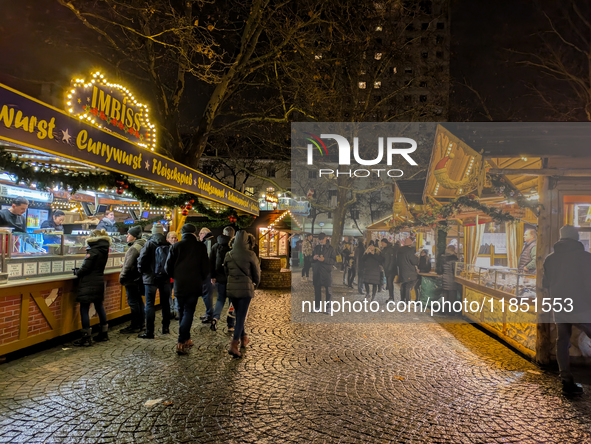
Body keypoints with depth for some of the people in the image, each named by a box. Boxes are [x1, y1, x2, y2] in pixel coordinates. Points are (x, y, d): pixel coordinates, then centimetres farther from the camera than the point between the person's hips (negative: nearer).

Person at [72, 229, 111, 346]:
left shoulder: (93, 251, -15)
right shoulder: (104, 250, 10)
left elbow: (86, 268, -17)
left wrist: (77, 272, 3)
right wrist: (79, 271, 16)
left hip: (89, 283, -9)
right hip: (99, 282, 9)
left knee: (84, 309, -2)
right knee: (99, 307, 17)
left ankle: (86, 338, 0)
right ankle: (104, 333, 26)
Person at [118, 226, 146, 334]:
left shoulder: (134, 248, -19)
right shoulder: (142, 245, 12)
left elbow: (128, 265, -22)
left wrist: (122, 277, -12)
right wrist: (124, 266, 18)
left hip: (131, 280, -10)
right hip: (138, 279, 10)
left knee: (133, 302, -3)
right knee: (139, 301, 16)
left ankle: (134, 327, 4)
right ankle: (140, 324, 25)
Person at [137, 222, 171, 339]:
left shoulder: (149, 244, -9)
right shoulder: (168, 245, 1)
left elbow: (141, 260, -11)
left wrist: (142, 272, 4)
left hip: (151, 278, -4)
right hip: (165, 278, 4)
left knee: (150, 304, 1)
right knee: (165, 303, 15)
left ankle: (149, 332, 2)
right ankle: (165, 328, 23)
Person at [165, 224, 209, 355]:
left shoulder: (175, 246, -1)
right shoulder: (201, 247, -3)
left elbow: (168, 267, 1)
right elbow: (205, 268, -1)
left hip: (179, 285, 2)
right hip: (194, 285, -1)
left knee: (182, 312, 15)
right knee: (188, 312, 1)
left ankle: (186, 339, 23)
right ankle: (181, 342, -7)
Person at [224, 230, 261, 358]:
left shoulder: (229, 255, 1)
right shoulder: (250, 255, -9)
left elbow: (226, 271, 13)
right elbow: (257, 273, 0)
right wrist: (255, 284, 19)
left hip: (231, 288, 4)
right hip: (245, 288, -4)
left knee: (239, 315, 21)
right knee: (241, 316, -1)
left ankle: (243, 338, 35)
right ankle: (234, 345, -9)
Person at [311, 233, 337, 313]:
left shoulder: (330, 248, 2)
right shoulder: (316, 248, 15)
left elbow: (334, 260, -5)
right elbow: (311, 260, 20)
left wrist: (324, 259, -17)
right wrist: (313, 258, -4)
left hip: (326, 272, -4)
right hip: (316, 272, 4)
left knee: (328, 290, -2)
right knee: (317, 289, 5)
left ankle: (328, 307, 6)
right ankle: (317, 307, 13)